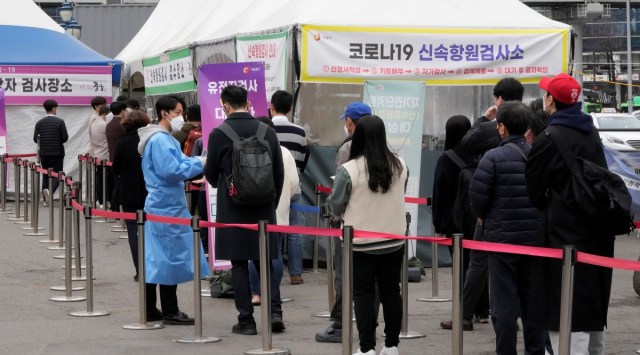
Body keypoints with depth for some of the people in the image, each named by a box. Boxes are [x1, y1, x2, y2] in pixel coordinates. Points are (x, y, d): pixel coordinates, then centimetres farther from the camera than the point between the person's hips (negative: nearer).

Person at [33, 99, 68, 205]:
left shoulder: (39, 123, 1)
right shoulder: (60, 122, -7)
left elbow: (35, 139, 0)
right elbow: (65, 138, -9)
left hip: (43, 153, 3)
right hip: (57, 153, -3)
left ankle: (46, 199, 5)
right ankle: (50, 190, -28)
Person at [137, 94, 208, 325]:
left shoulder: (166, 139, 18)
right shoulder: (159, 140, -16)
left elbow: (180, 162, 20)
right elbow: (171, 171, -22)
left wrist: (198, 161, 5)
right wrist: (199, 165, -14)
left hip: (166, 205, 11)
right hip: (167, 207, -11)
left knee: (161, 259, 12)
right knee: (172, 256, -5)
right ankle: (170, 312, -1)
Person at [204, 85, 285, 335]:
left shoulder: (219, 135, -10)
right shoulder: (268, 132, 1)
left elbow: (211, 175, 1)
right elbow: (279, 173, 6)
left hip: (233, 210, -3)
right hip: (264, 209, 3)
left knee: (239, 266, 3)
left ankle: (246, 321, 3)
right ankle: (274, 312, -1)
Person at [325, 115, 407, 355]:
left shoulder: (349, 170, -16)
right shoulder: (399, 166, -2)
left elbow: (336, 206, -9)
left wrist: (338, 215, 12)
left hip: (360, 242, -4)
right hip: (394, 240, 4)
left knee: (363, 294, 3)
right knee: (391, 291, 13)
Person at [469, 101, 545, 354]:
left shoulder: (494, 157, -13)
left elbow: (477, 196, -13)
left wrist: (484, 217, 8)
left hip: (502, 237, -4)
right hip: (535, 238, 4)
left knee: (504, 302, 3)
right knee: (533, 300, 13)